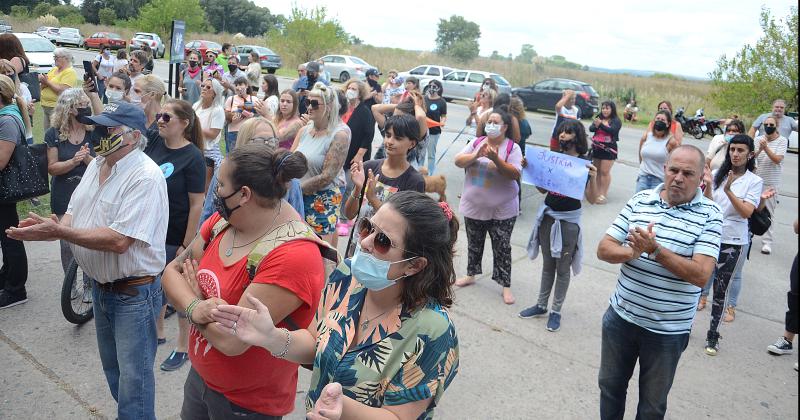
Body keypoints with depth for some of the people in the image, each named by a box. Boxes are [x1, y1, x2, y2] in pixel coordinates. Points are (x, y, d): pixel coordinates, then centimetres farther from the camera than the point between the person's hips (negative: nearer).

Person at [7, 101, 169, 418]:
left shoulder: (146, 176, -23)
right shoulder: (96, 164, 6)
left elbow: (118, 240, -28)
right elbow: (74, 214, 9)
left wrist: (58, 232, -26)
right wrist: (49, 227, -13)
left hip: (133, 291, -9)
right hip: (100, 285, 9)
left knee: (132, 376, 2)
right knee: (112, 366, 23)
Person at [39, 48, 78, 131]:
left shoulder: (70, 72, -11)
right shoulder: (54, 69, 15)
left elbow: (62, 91, -21)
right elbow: (45, 87, 18)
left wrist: (47, 82, -15)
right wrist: (42, 80, -3)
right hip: (45, 106, 9)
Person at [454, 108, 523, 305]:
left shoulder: (512, 148, -9)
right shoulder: (477, 142, 1)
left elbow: (515, 174, -19)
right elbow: (458, 161, -5)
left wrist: (495, 159, -30)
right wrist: (475, 155, -23)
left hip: (502, 210, -3)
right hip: (474, 207, 4)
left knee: (502, 248, 5)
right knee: (474, 244, 20)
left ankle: (506, 286, 16)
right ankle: (471, 275, 39)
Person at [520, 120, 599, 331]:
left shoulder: (585, 163, -10)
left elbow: (592, 199, -11)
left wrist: (593, 178, -26)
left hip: (569, 220, -4)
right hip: (548, 216, 5)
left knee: (563, 268, 8)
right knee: (547, 265, 17)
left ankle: (556, 311, 21)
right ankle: (541, 305, 29)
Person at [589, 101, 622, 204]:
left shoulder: (616, 121, -3)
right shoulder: (598, 118, 11)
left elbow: (612, 130, -19)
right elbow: (591, 128, -1)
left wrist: (601, 124, -30)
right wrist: (596, 125, -23)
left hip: (609, 149, -5)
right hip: (596, 148, 5)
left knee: (605, 171, -9)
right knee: (596, 171, 9)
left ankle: (603, 195, -7)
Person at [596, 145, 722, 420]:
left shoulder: (709, 216, -11)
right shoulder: (639, 200, -2)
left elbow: (701, 275, -21)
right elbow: (604, 250, -3)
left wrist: (655, 249, -28)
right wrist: (632, 253, -23)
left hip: (668, 330, -3)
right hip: (621, 316, 3)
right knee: (609, 386, 21)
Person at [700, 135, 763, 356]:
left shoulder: (754, 181, -3)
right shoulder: (717, 174, 0)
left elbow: (747, 212, -13)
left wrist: (728, 191, -25)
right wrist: (708, 186, -21)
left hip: (732, 242, -1)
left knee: (721, 290, 7)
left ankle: (713, 336, 20)